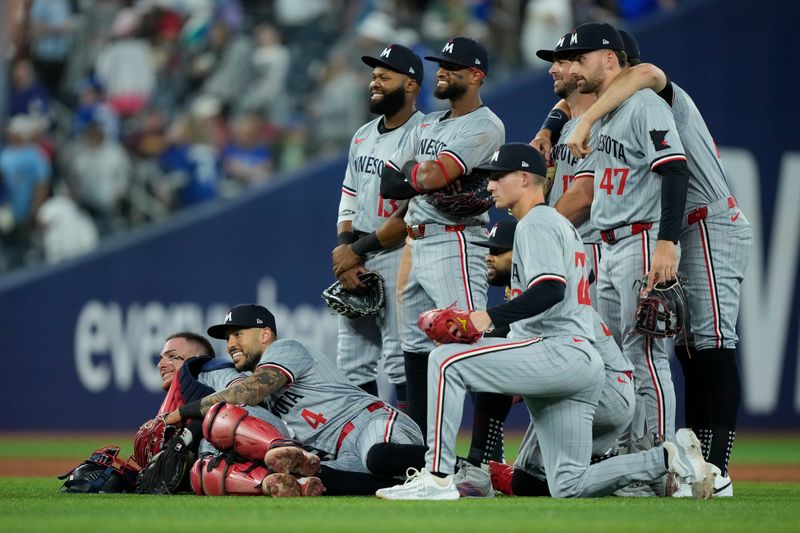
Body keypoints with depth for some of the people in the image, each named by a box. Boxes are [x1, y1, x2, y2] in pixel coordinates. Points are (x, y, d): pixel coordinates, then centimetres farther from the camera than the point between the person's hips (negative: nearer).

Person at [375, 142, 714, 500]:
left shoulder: (536, 223, -3)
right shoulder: (562, 224, 29)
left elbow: (552, 289, -20)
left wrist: (491, 318, -26)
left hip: (560, 351, -10)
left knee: (447, 360, -16)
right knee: (570, 487, 7)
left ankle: (437, 476, -21)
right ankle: (669, 457, 3)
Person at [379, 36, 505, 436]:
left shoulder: (485, 126, -9)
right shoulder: (427, 125, 19)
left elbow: (433, 175, -22)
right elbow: (388, 183, 11)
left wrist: (411, 171, 0)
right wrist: (425, 177, -7)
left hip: (455, 245, -10)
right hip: (415, 247, 10)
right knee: (415, 351, 12)